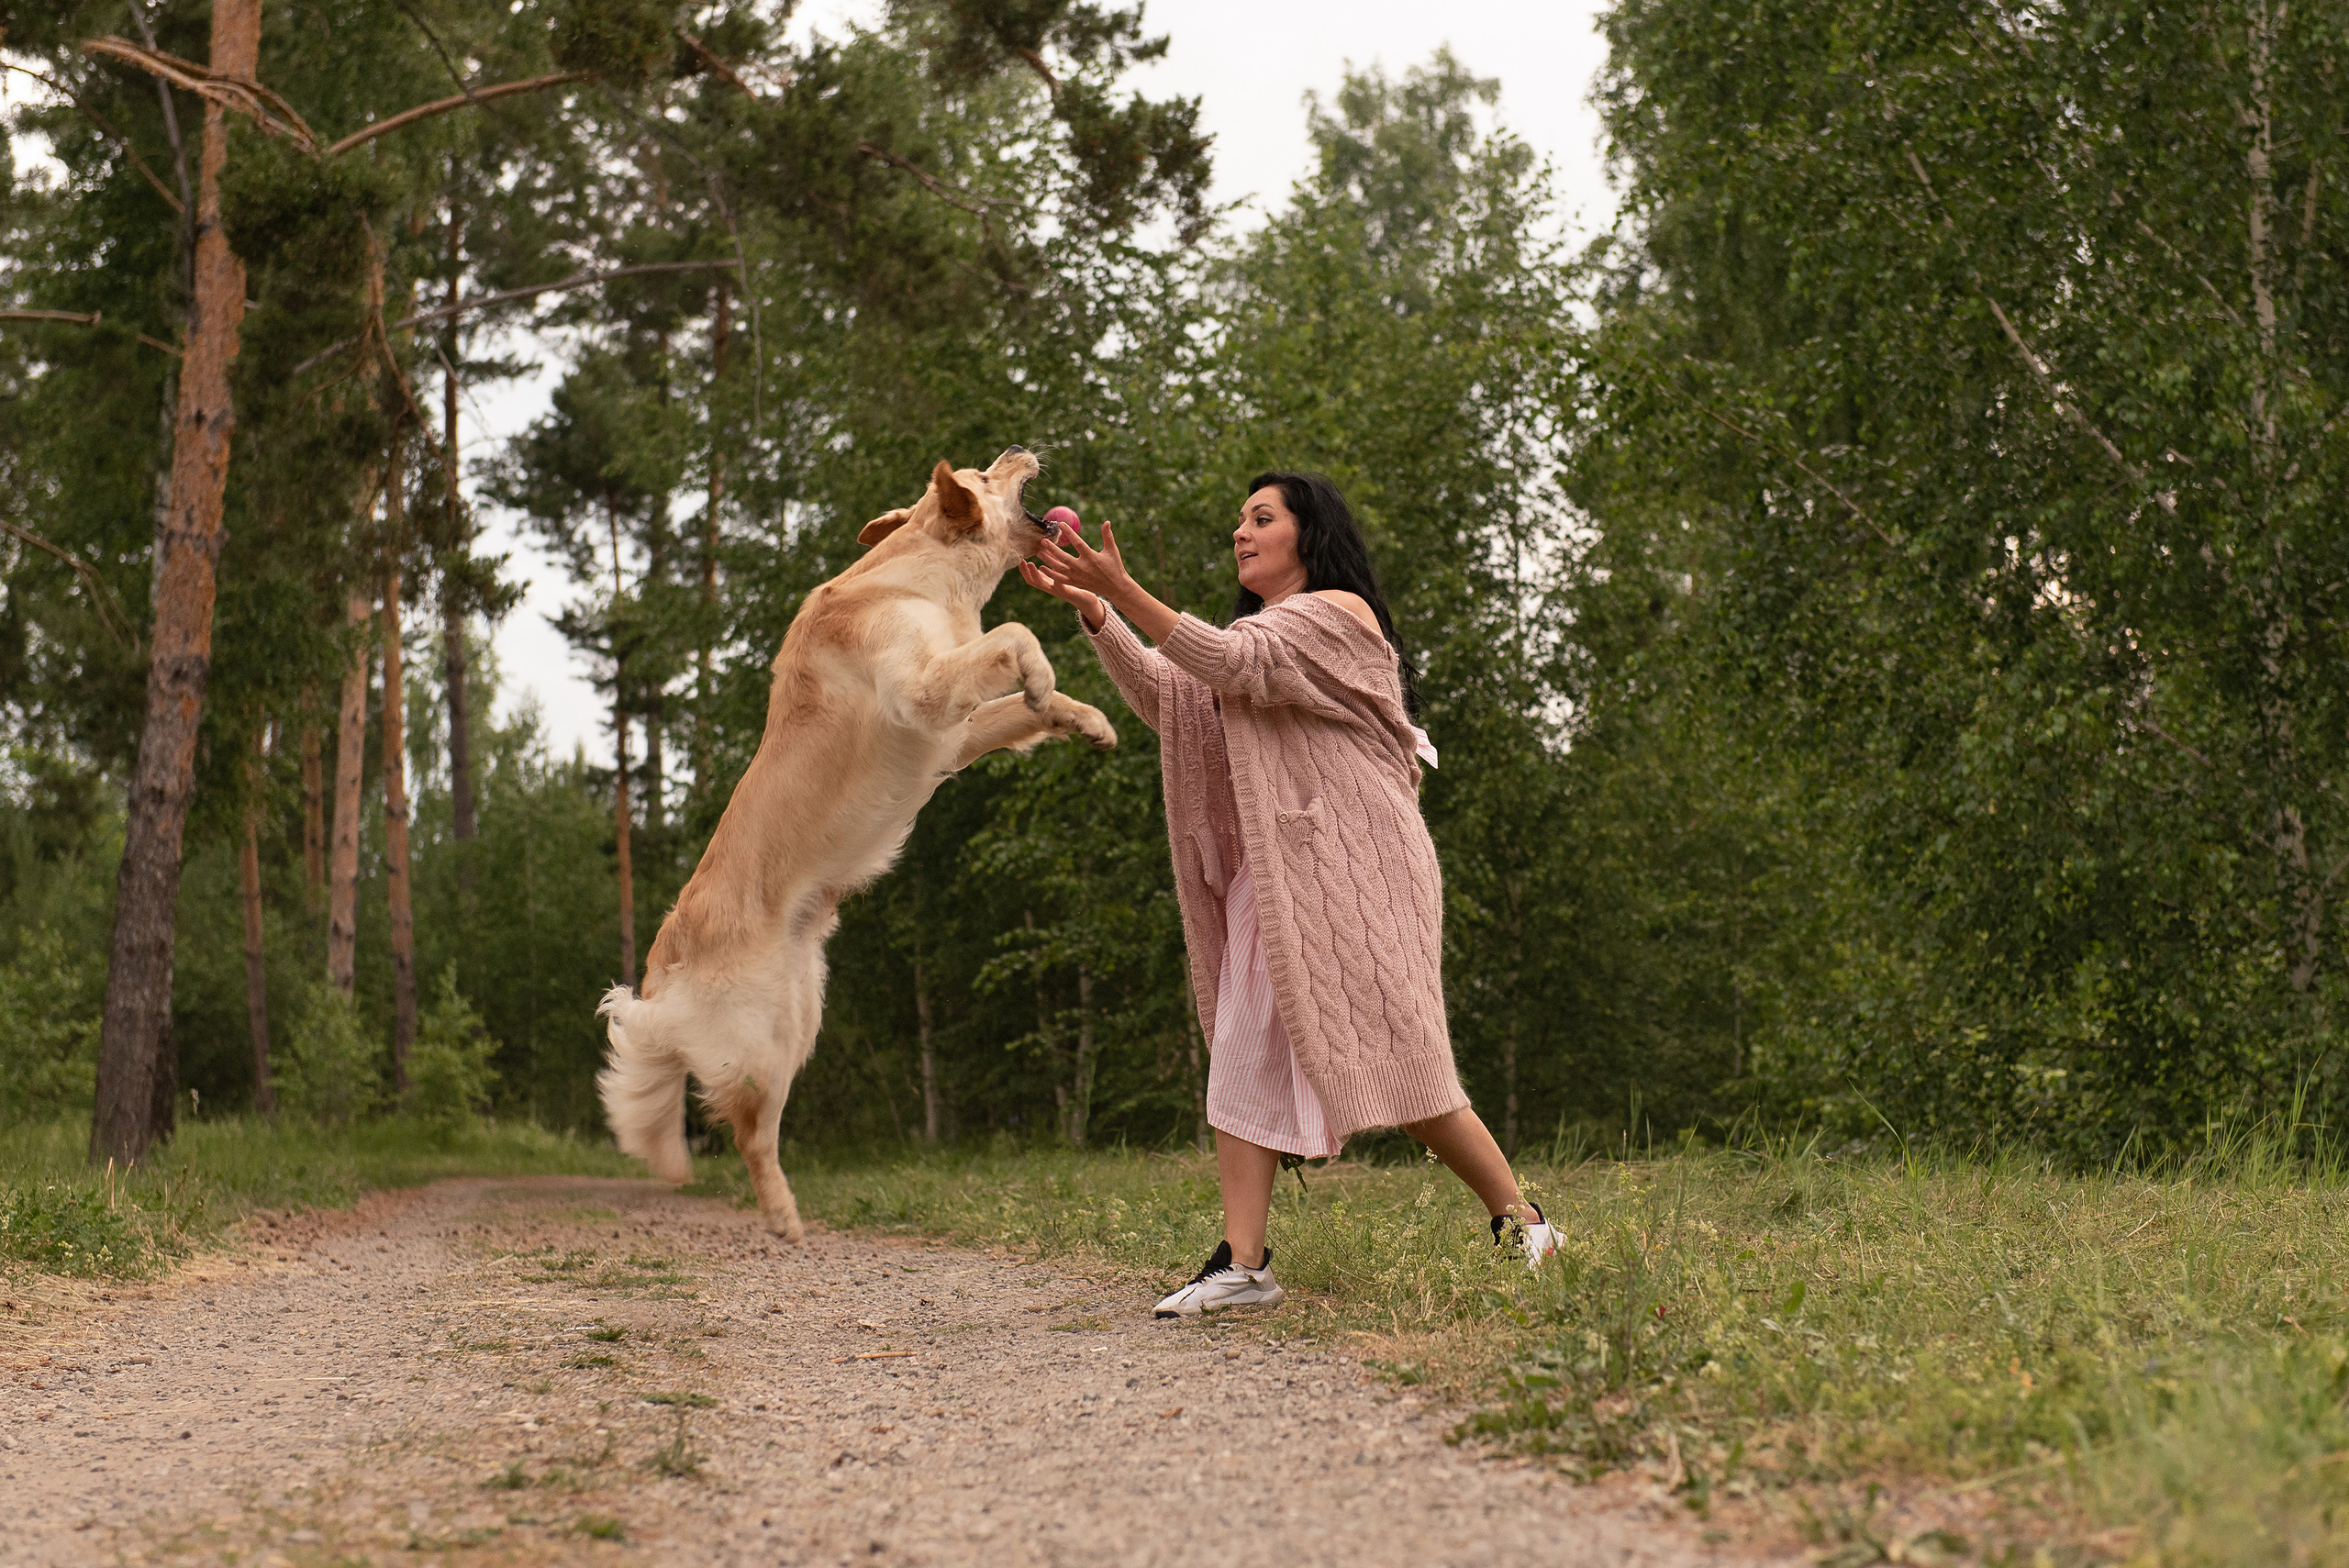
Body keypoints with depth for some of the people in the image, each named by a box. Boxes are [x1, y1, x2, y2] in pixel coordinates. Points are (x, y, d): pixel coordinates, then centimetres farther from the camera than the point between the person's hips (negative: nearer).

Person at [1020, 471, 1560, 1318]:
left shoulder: (1339, 613, -2)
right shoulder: (1262, 631, 25)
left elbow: (1233, 664, -18)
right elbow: (1163, 696, 12)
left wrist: (1126, 593, -24)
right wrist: (1093, 611, -1)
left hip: (1352, 868, -8)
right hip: (1271, 878, 8)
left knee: (1395, 1064, -10)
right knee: (1242, 1063, -4)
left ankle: (1520, 1224, 4)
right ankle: (1243, 1263, -8)